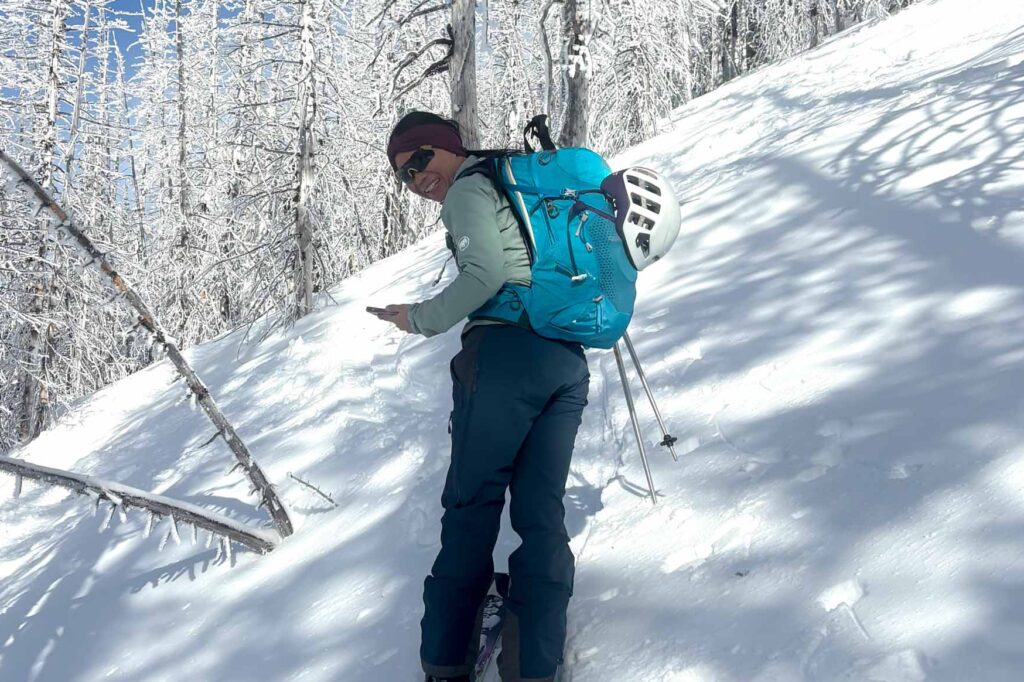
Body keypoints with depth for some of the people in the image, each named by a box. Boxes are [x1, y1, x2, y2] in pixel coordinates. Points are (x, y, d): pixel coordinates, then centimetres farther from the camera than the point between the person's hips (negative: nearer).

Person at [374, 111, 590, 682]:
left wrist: (421, 319, -3)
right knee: (542, 514, 4)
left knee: (472, 506, -1)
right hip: (570, 359, 8)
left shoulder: (467, 190, 1)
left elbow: (486, 274, -13)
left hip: (507, 351, -7)